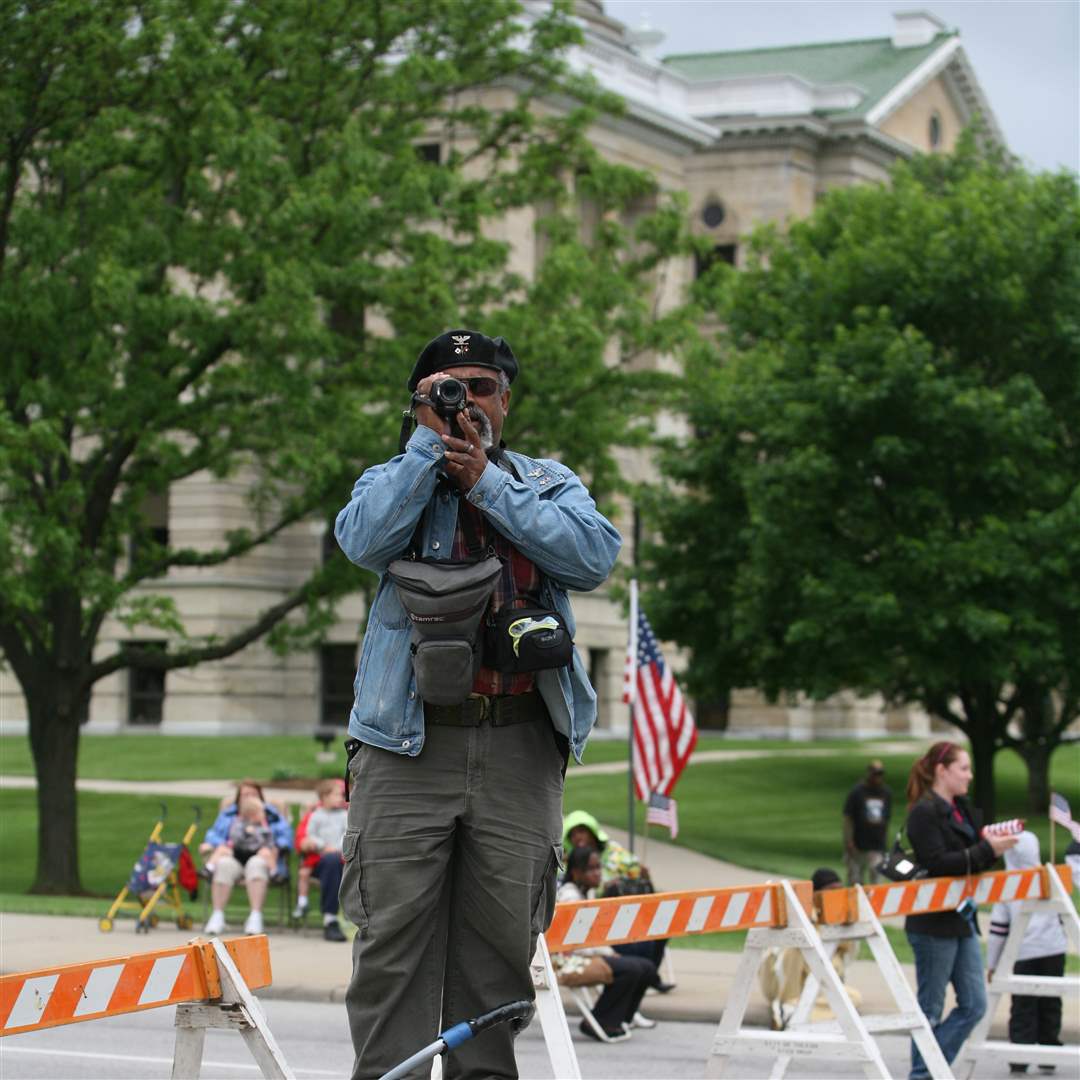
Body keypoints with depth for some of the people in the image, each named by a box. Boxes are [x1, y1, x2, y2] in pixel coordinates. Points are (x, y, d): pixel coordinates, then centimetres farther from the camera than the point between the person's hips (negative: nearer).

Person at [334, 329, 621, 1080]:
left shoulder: (550, 484, 16)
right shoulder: (394, 480, 13)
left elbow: (595, 557, -5)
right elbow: (364, 540, -11)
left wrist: (486, 481, -7)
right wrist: (432, 440, -8)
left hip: (519, 747, 1)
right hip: (410, 742, -1)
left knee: (500, 942, 3)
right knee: (395, 938, -6)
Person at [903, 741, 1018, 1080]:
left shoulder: (962, 810, 14)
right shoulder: (924, 813, -12)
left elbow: (971, 857, 15)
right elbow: (937, 863, -21)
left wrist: (997, 842, -2)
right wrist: (987, 850, -21)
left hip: (962, 921, 9)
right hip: (933, 924, -9)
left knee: (974, 1005, 6)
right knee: (931, 1009, 0)